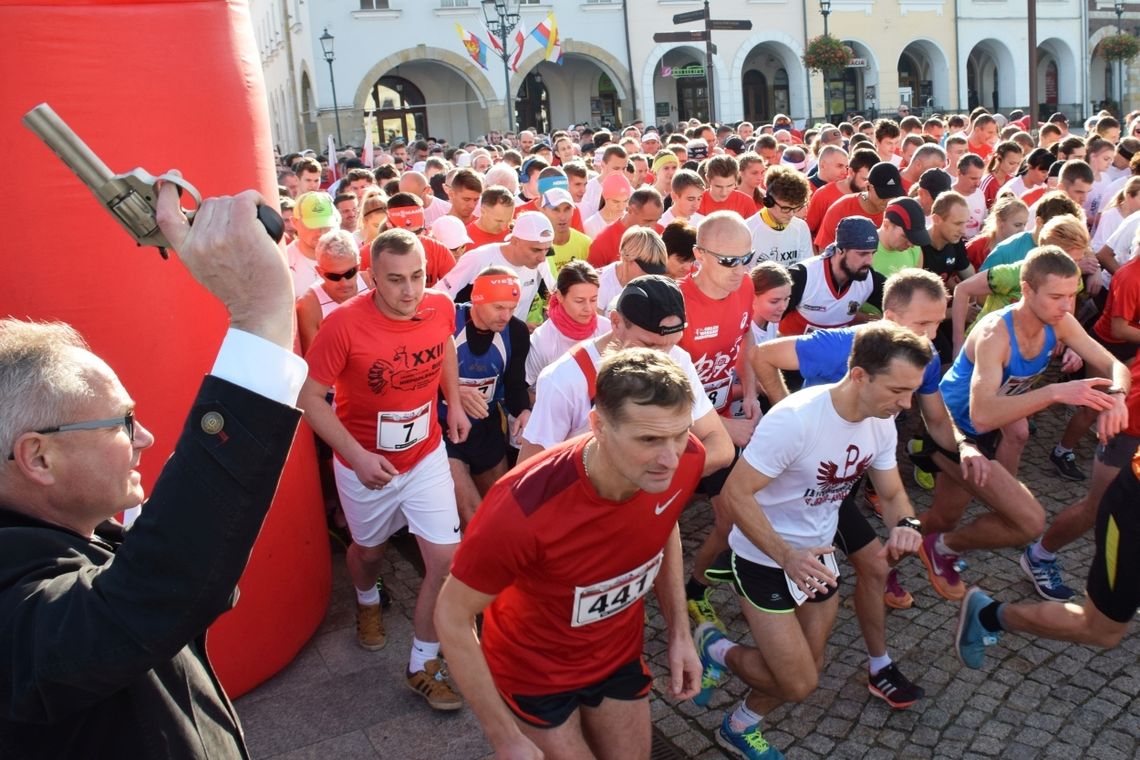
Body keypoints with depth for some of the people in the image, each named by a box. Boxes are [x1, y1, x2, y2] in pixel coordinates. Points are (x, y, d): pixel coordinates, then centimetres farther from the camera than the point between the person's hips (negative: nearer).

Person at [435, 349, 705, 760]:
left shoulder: (685, 459, -23)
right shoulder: (523, 510, -39)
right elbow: (452, 617, -24)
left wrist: (679, 631, -1)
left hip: (621, 654, 4)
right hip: (536, 669, -4)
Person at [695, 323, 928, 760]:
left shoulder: (882, 424, -9)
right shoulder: (795, 419, -32)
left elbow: (892, 494, 3)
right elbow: (736, 493, -28)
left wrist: (905, 524, -20)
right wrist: (787, 556, -36)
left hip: (817, 556, 7)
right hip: (764, 556, -7)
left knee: (807, 672, 18)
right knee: (799, 685, -7)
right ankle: (715, 650, 20)